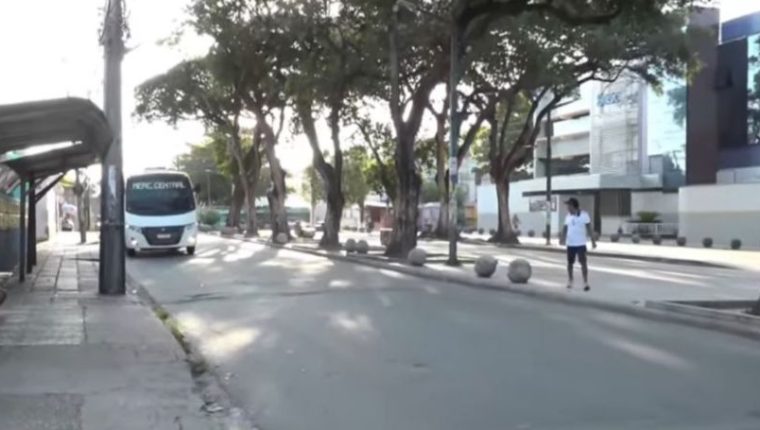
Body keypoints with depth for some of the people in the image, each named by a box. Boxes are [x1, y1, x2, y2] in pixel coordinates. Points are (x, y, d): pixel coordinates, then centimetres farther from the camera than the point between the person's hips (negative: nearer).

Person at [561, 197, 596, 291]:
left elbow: (589, 229, -4)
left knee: (583, 263, -6)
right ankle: (570, 281, 25)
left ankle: (585, 283, -3)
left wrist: (592, 241, -7)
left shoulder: (584, 215, -6)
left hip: (581, 244, -4)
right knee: (570, 263, 11)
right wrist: (563, 238, -10)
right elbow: (565, 228, 7)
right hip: (570, 244, 4)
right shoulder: (568, 216, 7)